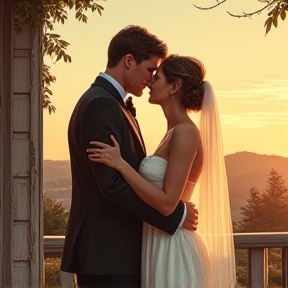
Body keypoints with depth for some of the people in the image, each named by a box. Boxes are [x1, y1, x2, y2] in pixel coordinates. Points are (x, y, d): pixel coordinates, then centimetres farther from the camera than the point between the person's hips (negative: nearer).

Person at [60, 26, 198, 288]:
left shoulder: (103, 101, 17)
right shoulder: (101, 105, -15)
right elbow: (113, 185, -23)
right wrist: (175, 214, -16)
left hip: (111, 252, 10)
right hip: (108, 254, -10)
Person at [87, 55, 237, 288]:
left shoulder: (185, 132, -17)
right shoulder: (175, 133, 12)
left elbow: (167, 203, -22)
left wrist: (120, 164, -21)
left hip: (171, 250, -10)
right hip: (162, 247, 10)